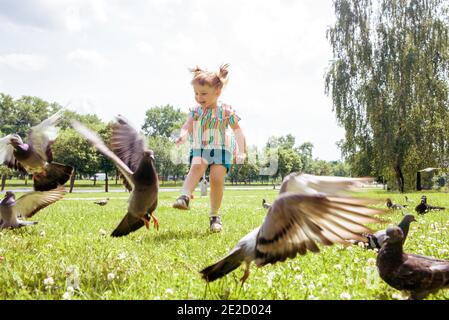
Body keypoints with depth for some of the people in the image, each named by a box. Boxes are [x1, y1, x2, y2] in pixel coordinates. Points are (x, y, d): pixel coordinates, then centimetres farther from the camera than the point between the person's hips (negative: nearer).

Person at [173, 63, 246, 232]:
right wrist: (182, 136, -30)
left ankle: (215, 216, -1)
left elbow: (238, 131, 2)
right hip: (199, 149, 2)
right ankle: (184, 196, -43)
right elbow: (187, 126, -5)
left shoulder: (226, 111, -5)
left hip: (221, 149, -2)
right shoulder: (195, 111, 3)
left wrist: (241, 152, -4)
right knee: (196, 168, -27)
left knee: (217, 178, -14)